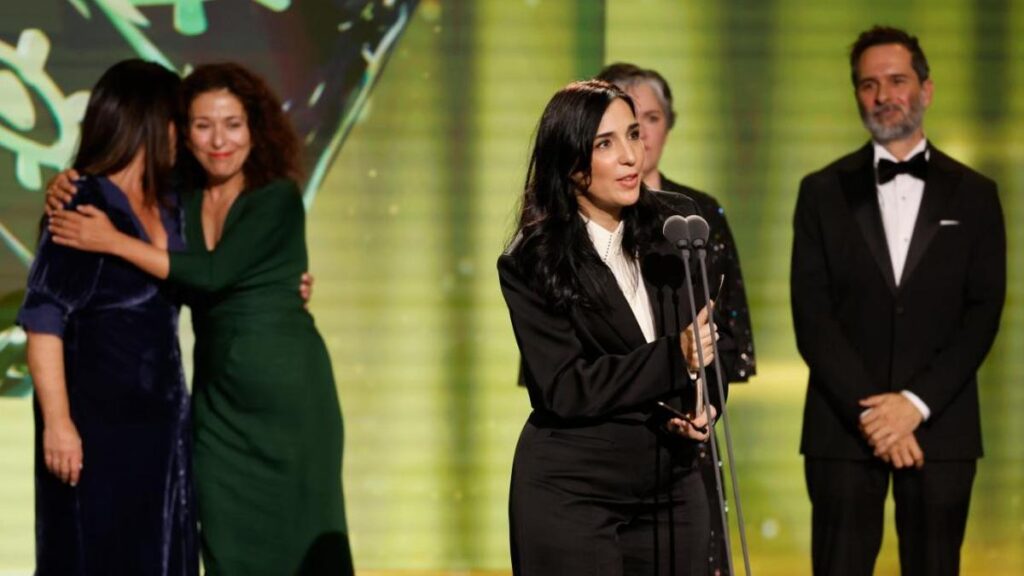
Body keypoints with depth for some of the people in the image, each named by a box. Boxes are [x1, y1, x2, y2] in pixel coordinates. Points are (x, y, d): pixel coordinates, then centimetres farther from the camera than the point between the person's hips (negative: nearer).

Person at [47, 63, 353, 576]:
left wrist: (114, 242, -19)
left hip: (284, 385, -5)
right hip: (217, 394, 5)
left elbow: (212, 274, -20)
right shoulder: (181, 202, 7)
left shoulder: (278, 198, -9)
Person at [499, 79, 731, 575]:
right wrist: (674, 358, -21)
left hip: (672, 486, 4)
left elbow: (712, 337, 13)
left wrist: (705, 402, -7)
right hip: (570, 495, -4)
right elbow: (563, 388, -14)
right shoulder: (531, 263, -8)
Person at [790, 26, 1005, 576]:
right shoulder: (823, 192, 8)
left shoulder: (973, 194, 9)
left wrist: (916, 403, -11)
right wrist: (868, 410, -10)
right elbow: (812, 315, 1)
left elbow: (983, 313, 1)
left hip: (940, 426, 0)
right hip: (842, 427, 0)